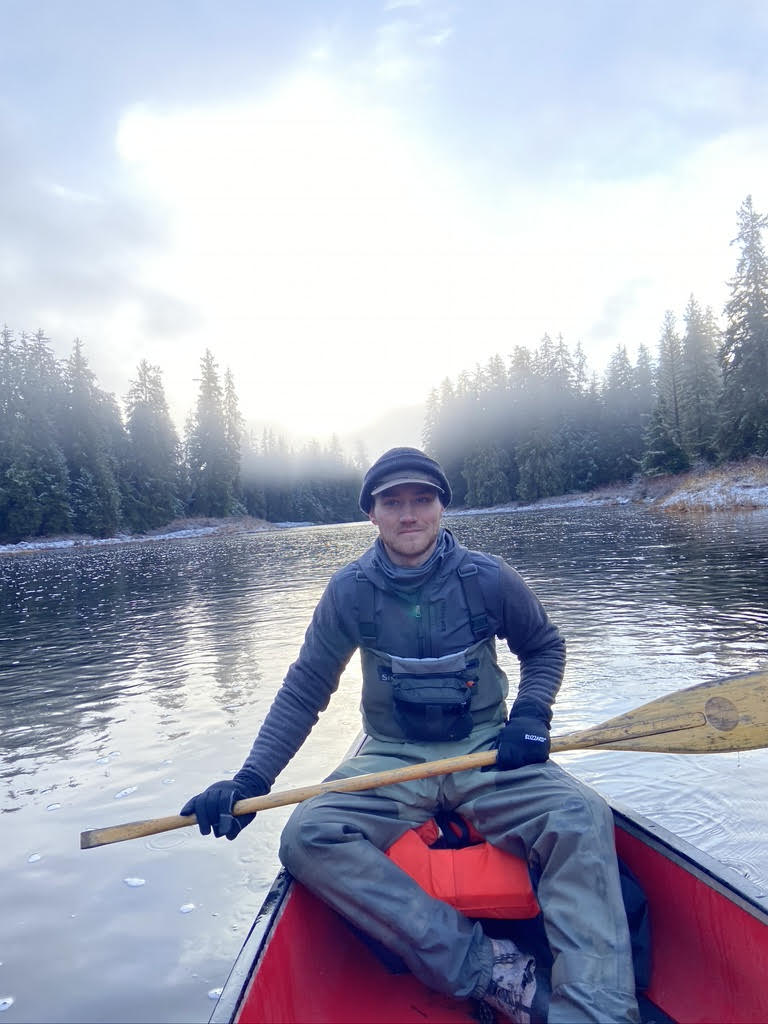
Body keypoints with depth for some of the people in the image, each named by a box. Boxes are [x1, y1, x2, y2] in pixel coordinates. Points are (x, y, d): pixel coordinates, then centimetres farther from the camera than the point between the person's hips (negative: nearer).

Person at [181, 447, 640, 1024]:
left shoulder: (487, 578, -6)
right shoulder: (350, 591, -5)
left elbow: (545, 647, 11)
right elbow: (304, 691, 2)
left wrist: (531, 714, -8)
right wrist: (251, 780, -6)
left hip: (486, 750, 0)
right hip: (392, 758, 1)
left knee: (582, 818, -29)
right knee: (307, 838, -26)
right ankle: (487, 969, -27)